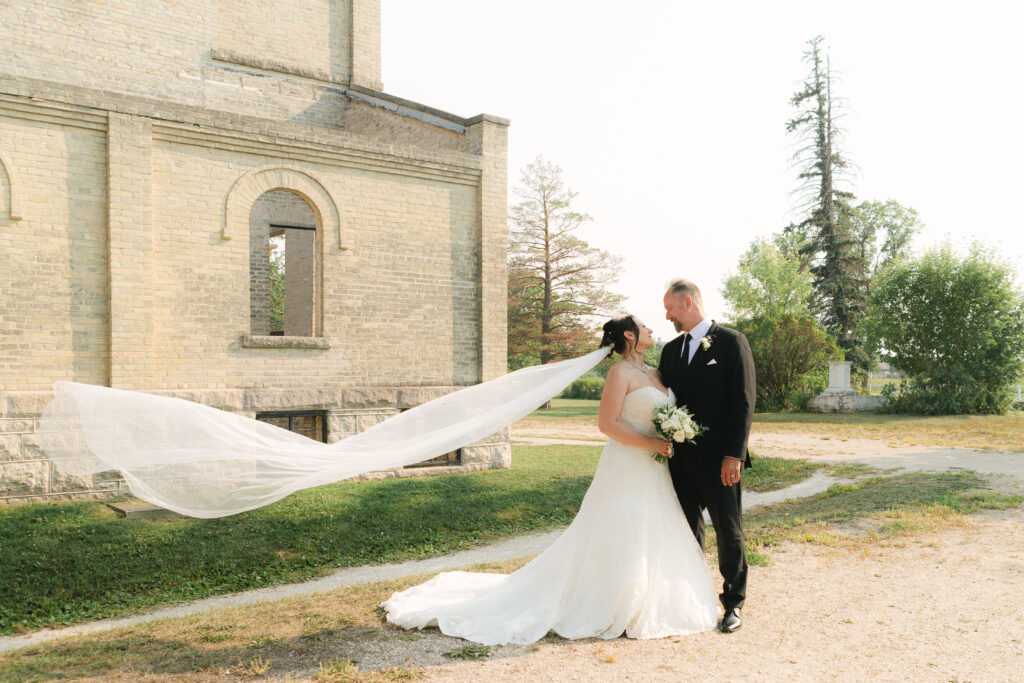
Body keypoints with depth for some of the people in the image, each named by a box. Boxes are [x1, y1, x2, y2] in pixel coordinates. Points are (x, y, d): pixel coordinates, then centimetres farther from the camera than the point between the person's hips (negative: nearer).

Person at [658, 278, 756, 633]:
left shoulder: (731, 341, -5)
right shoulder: (671, 349, 13)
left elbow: (743, 401, -9)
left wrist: (734, 454, -15)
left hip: (718, 460, -5)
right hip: (680, 460, 6)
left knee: (729, 533, 5)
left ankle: (733, 603, 20)